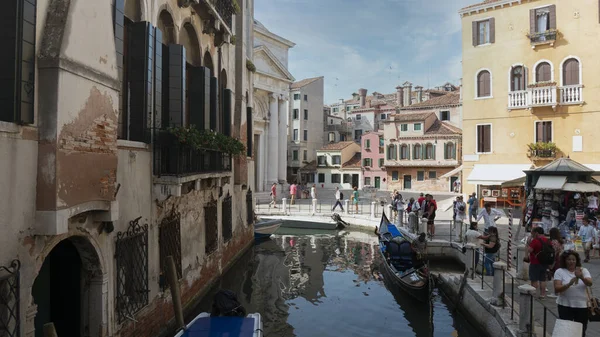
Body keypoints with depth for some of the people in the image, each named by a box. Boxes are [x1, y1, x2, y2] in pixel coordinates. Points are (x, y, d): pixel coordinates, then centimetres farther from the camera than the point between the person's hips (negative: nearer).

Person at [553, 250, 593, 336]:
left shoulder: (584, 271, 2)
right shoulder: (559, 271, -5)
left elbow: (590, 284, -17)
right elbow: (556, 289, -14)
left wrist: (582, 277, -36)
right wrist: (569, 284, -30)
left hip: (582, 306, 2)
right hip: (565, 305, -2)